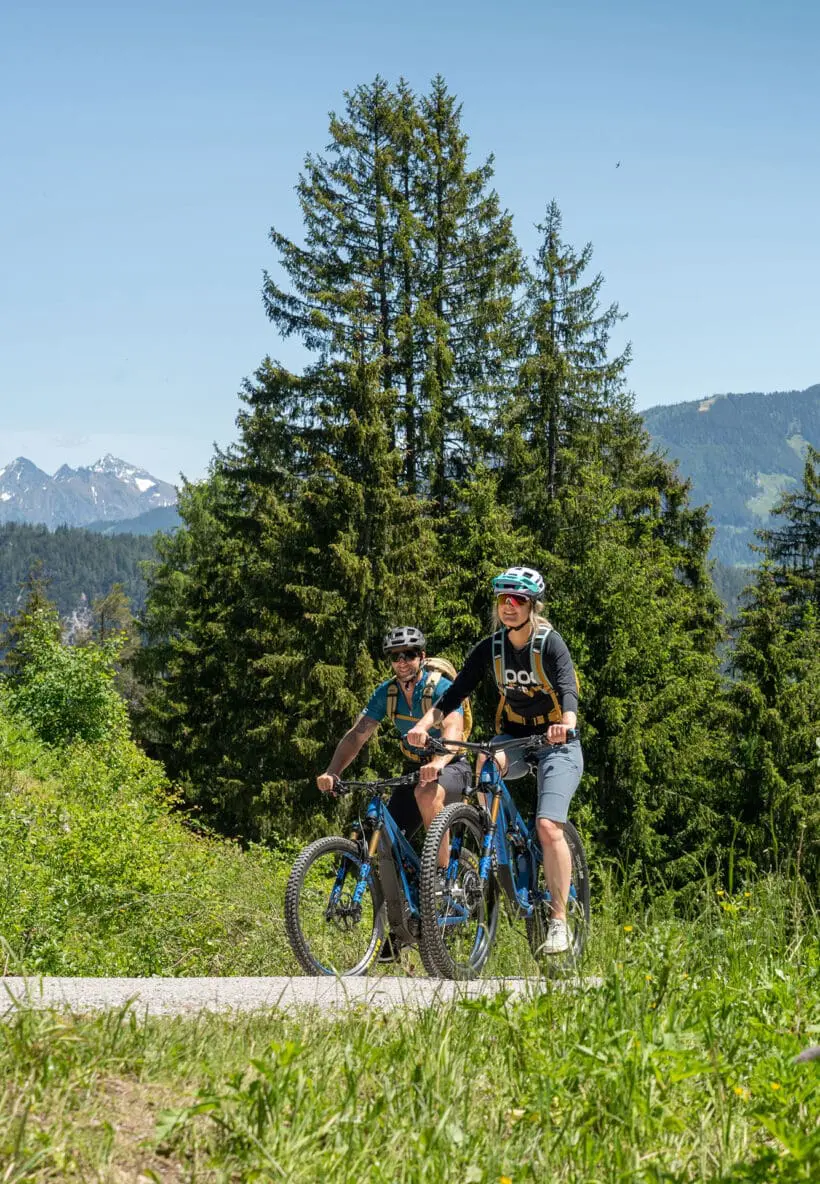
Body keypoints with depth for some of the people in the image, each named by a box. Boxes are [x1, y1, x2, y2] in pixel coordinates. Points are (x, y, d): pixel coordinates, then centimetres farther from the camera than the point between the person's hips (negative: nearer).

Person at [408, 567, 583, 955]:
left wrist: (566, 724, -52)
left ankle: (559, 920, -8)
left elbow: (568, 689, -30)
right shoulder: (490, 648, -3)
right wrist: (424, 724, -28)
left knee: (548, 827, -20)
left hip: (556, 744, -3)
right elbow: (455, 692, -9)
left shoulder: (550, 643, -15)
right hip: (512, 738, 4)